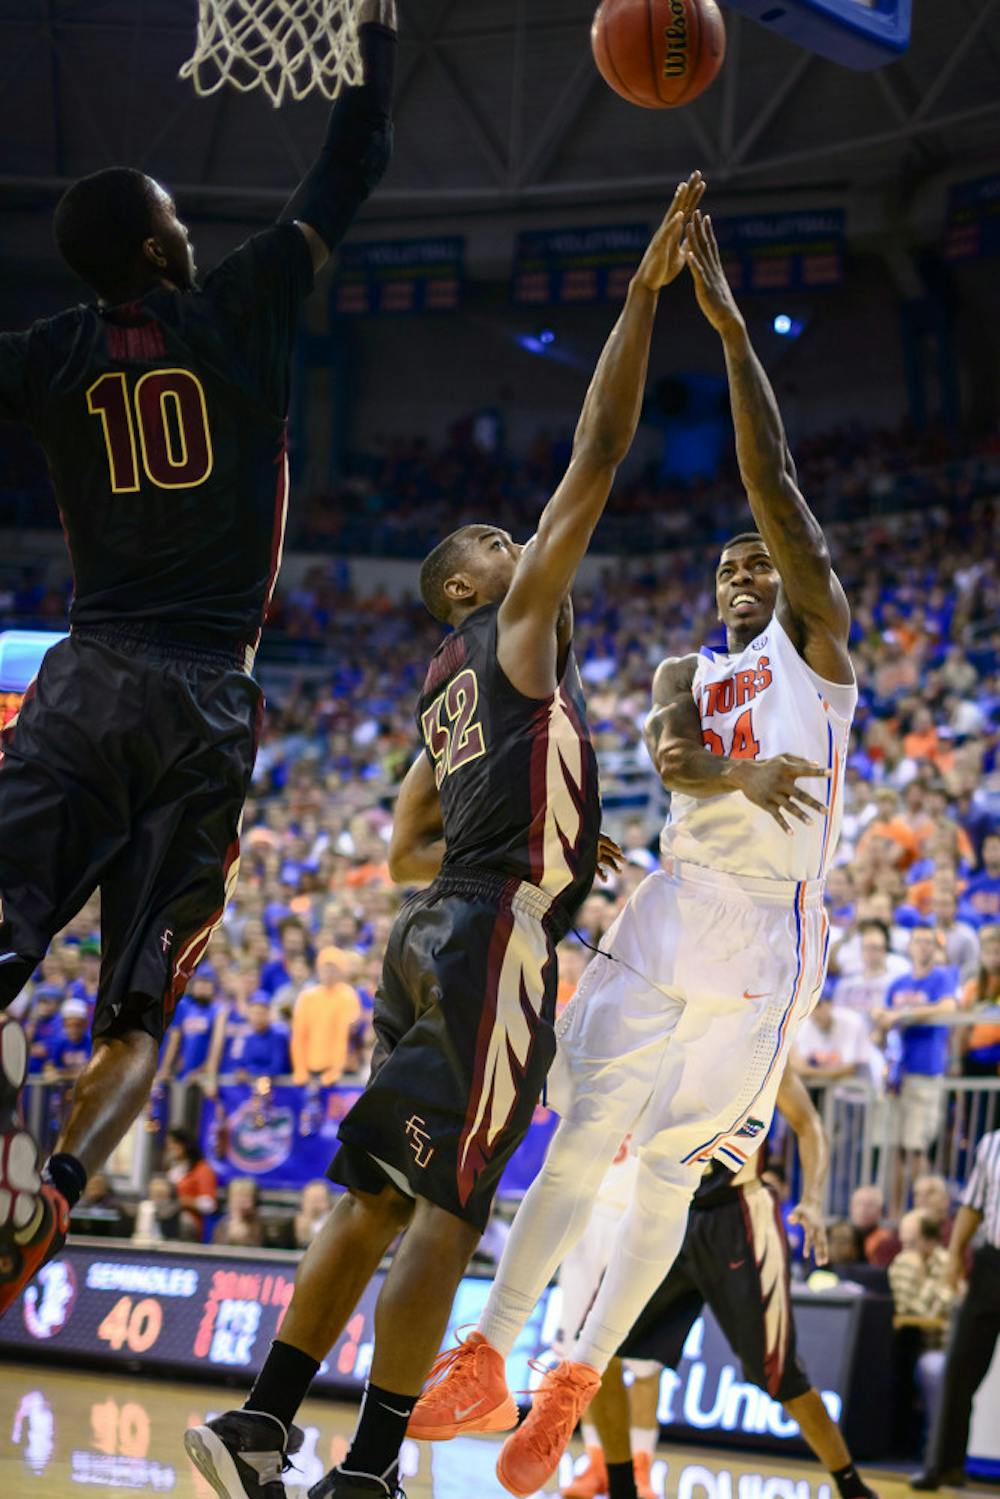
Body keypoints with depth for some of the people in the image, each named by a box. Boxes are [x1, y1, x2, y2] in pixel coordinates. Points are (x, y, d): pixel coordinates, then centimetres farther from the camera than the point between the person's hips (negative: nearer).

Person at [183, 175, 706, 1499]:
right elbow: (599, 455, -6)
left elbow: (403, 853, 29)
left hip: (437, 933, 9)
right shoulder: (517, 625, 2)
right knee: (448, 1207, -11)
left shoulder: (453, 694, 24)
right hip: (497, 935, -9)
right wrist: (646, 292, -5)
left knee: (377, 1200, 8)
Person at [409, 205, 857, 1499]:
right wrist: (738, 772, -27)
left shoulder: (814, 644, 11)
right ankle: (488, 1359, -12)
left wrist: (730, 324, -7)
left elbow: (774, 482, -1)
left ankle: (580, 1379, 3)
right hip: (674, 909, 3)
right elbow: (667, 757, -3)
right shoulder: (685, 673, 22)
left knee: (673, 1168, -2)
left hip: (768, 929, -3)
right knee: (590, 1129, -10)